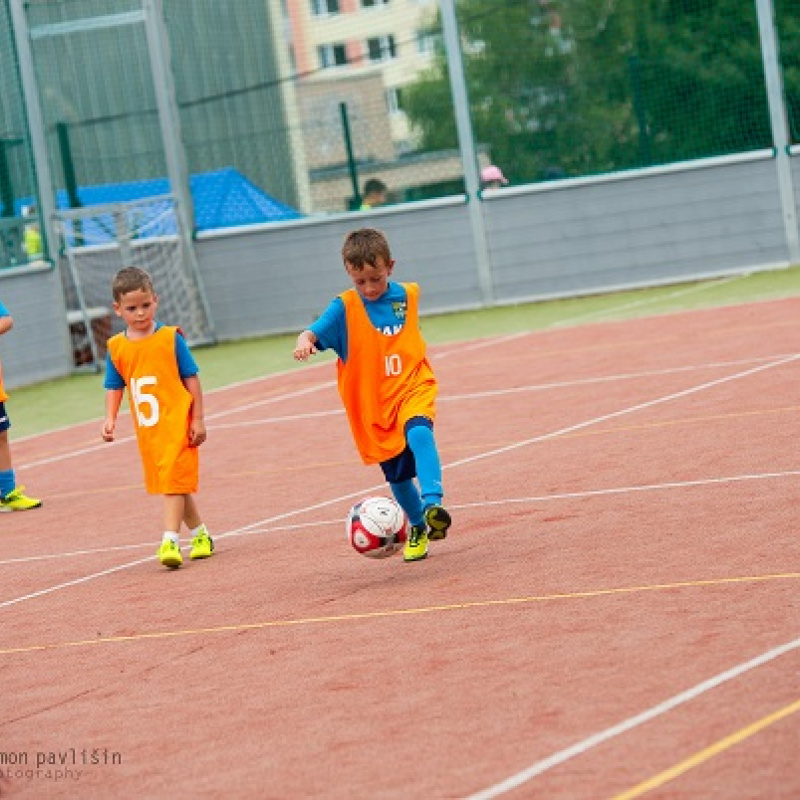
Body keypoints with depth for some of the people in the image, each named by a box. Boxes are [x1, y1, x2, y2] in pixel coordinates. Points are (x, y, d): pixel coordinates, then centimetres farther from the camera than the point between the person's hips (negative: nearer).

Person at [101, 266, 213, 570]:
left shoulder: (170, 338, -6)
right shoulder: (116, 348, 3)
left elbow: (191, 379, -3)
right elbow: (114, 387, 11)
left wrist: (197, 420, -6)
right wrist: (110, 418, -4)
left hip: (176, 423, -5)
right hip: (146, 430, 5)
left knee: (174, 481, -11)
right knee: (171, 484, 15)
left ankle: (170, 541, -14)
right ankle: (200, 534, 30)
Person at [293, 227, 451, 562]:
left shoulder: (408, 295, 0)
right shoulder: (345, 307, -11)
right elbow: (313, 332, -25)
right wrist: (304, 342, -47)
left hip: (413, 388, 0)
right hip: (373, 404, 0)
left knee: (419, 434, -32)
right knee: (397, 475, 9)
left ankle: (433, 504, -38)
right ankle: (418, 528, 33)